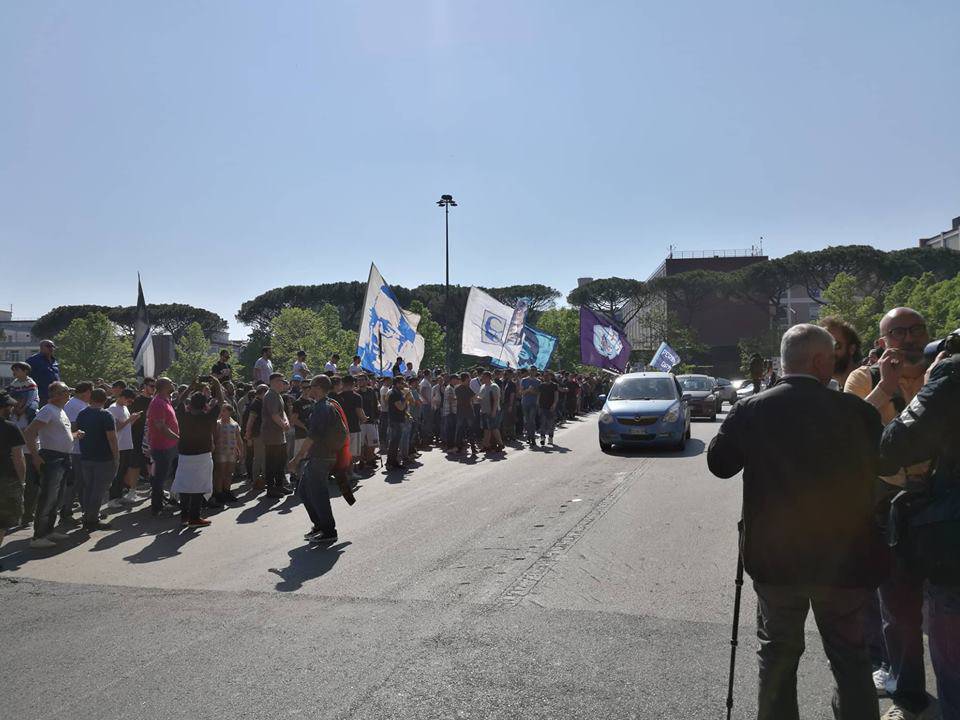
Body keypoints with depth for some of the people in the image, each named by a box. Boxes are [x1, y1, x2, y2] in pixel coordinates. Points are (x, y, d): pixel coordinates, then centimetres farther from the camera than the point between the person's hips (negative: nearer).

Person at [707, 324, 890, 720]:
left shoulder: (749, 410, -13)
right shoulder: (857, 410, -15)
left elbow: (719, 463, -1)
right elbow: (885, 467, -1)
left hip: (775, 558, 1)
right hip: (845, 558, 0)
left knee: (778, 651, 19)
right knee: (850, 657, 19)